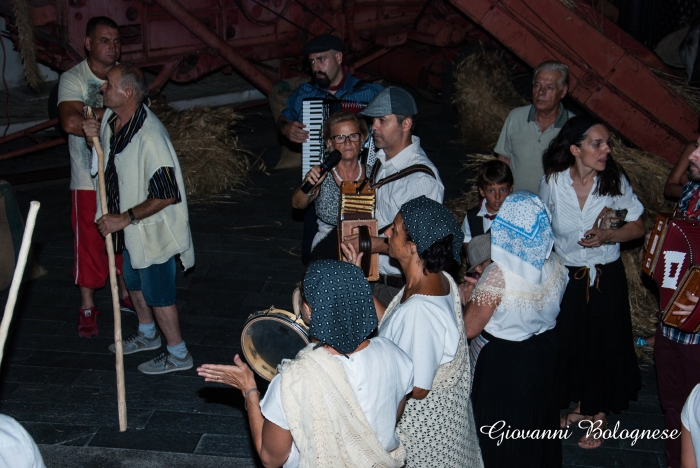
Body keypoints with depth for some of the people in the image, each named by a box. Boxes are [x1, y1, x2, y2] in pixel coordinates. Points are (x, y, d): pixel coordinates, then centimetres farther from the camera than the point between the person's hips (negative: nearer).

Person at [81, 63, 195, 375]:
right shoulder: (111, 118, -4)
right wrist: (94, 136, -5)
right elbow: (106, 155, 18)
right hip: (131, 229, 9)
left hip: (152, 229, -9)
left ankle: (178, 354, 24)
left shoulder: (149, 136, -31)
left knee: (157, 293, 5)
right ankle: (147, 335, 48)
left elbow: (165, 195, -29)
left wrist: (124, 218, -25)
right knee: (134, 282, 25)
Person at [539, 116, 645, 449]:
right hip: (565, 275, 1)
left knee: (604, 345, 9)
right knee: (569, 344, 13)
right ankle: (580, 405, 38)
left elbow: (638, 226, -5)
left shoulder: (615, 181, -13)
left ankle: (599, 414, 31)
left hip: (606, 277, -1)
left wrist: (608, 236, -23)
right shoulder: (553, 182, -12)